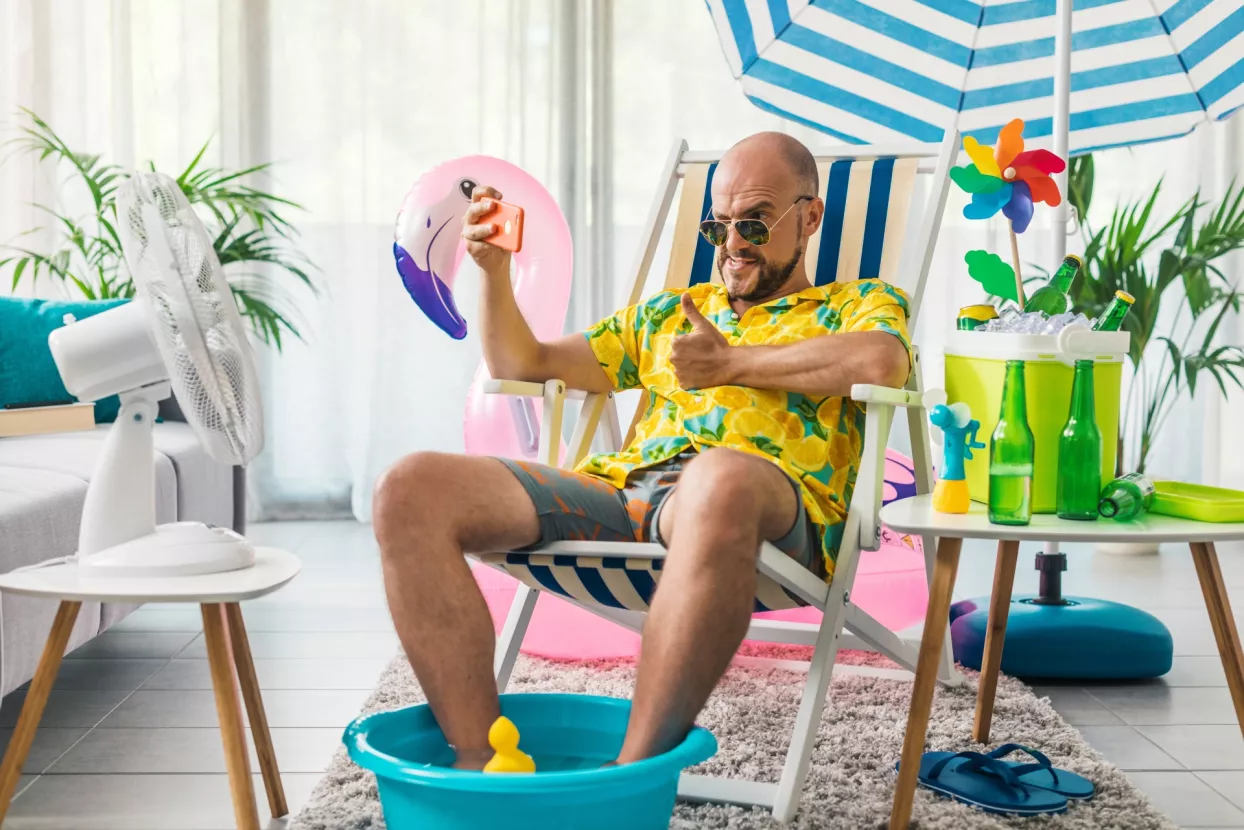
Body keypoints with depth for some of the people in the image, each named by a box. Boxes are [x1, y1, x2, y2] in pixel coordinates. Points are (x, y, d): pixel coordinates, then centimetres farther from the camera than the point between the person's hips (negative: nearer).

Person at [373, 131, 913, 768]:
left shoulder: (859, 303, 23)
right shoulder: (669, 312, 36)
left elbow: (880, 363, -5)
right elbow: (521, 363, 33)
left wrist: (733, 363, 2)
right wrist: (494, 269, 17)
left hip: (772, 506, -4)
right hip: (619, 488, 5)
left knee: (719, 479, -45)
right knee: (409, 489, -18)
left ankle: (630, 775, -40)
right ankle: (480, 768, -26)